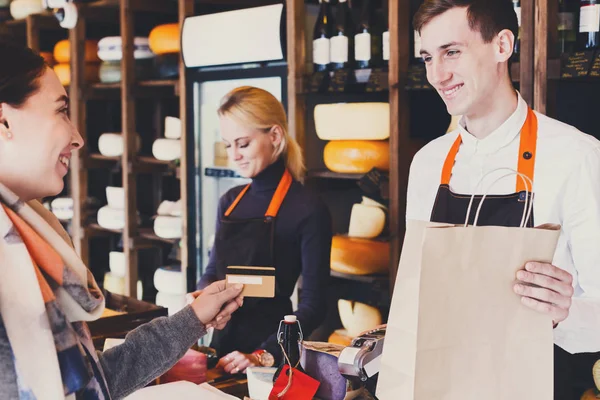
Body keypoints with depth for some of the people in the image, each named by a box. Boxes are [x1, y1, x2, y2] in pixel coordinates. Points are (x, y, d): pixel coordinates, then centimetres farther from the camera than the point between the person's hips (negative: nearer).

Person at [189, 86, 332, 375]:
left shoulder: (307, 210, -9)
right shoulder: (230, 202, 10)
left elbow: (313, 306, -11)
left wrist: (264, 356, -20)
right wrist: (203, 294, -3)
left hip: (270, 351, -4)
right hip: (223, 342, 5)